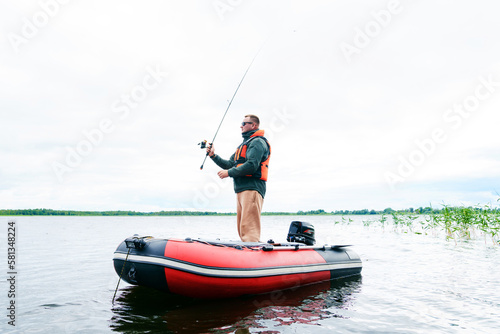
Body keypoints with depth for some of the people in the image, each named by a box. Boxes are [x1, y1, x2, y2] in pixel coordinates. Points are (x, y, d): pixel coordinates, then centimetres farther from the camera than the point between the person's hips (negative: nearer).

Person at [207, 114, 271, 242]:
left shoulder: (258, 142, -4)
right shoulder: (245, 143, 28)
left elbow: (251, 166, -18)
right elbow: (230, 164, 24)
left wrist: (229, 173, -12)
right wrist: (213, 156, 14)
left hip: (252, 188, -10)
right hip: (241, 189, 10)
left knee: (249, 227, -16)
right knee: (242, 228, 11)